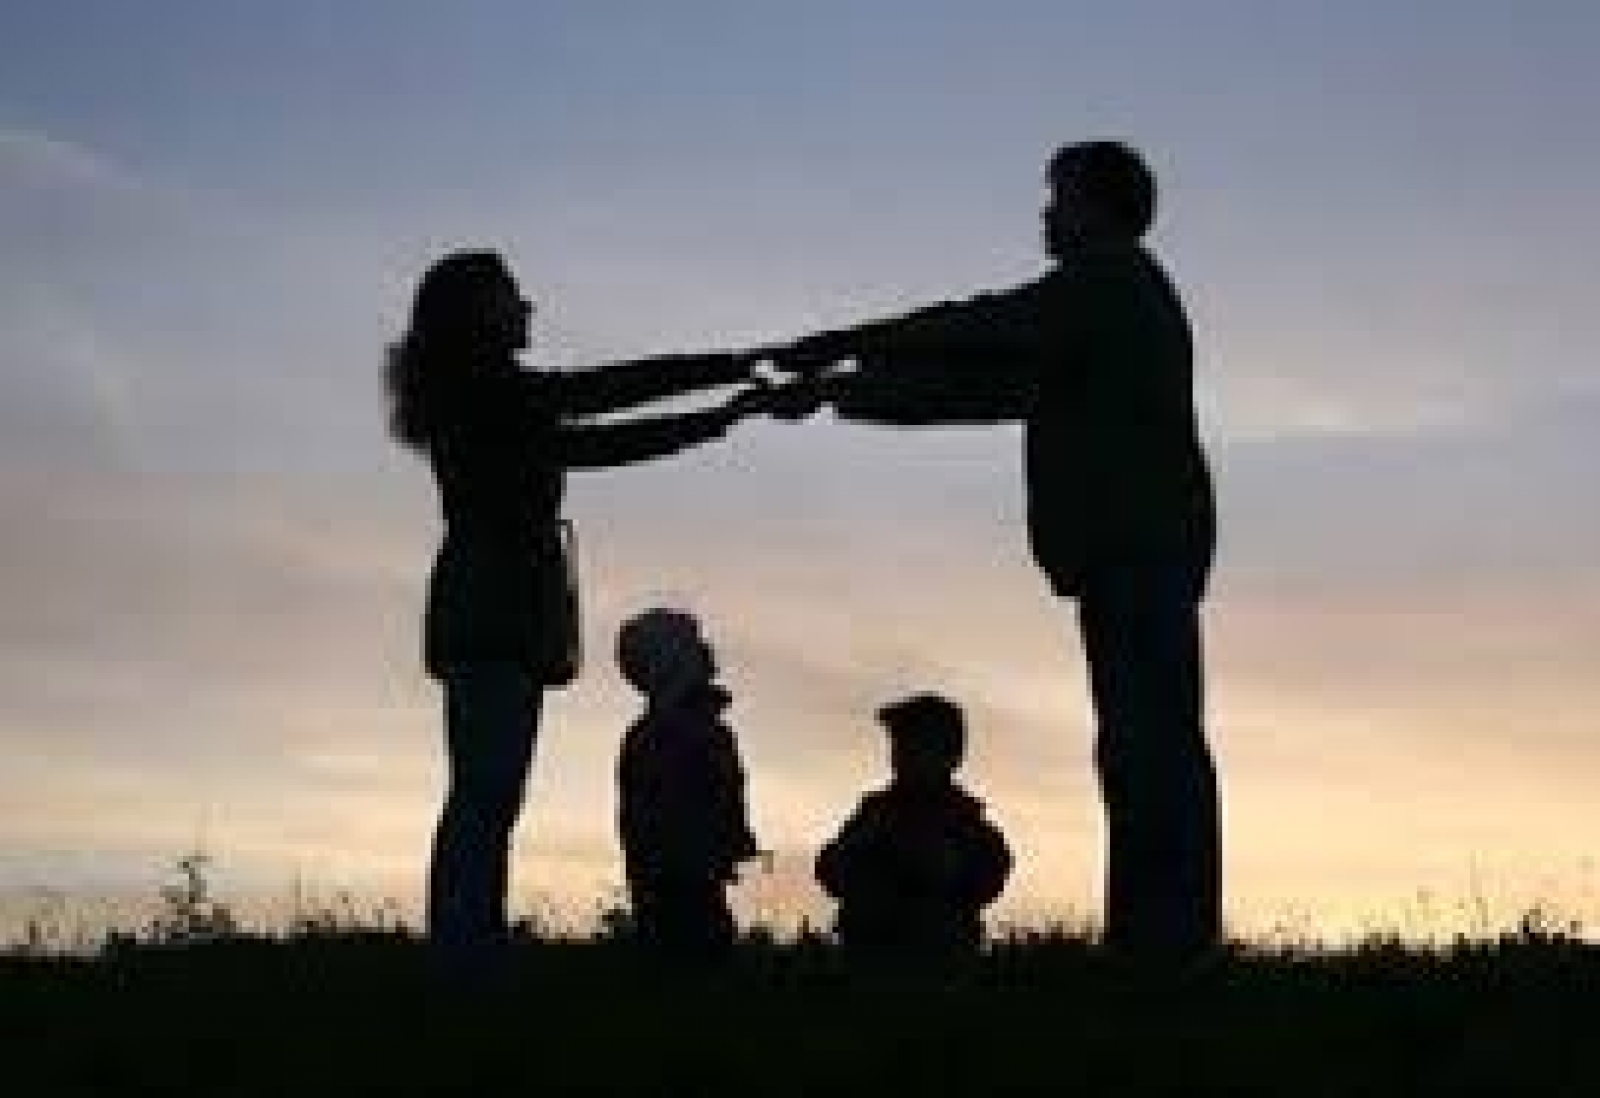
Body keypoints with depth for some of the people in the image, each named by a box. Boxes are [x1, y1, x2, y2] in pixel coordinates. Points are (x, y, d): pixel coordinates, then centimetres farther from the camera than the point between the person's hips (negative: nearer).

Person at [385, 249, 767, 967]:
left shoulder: (499, 408, 24)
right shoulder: (476, 385, -3)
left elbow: (598, 444, 23)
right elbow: (605, 391, -8)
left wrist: (726, 415, 20)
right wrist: (738, 369, -4)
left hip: (497, 614, 9)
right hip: (497, 610, -9)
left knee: (486, 800, 5)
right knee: (485, 797, -14)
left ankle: (469, 960, 4)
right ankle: (464, 960, -18)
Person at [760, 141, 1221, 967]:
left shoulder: (1112, 281, 0)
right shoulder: (1115, 296, 28)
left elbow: (976, 332, -7)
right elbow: (990, 381, 26)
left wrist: (839, 350, -1)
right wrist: (846, 390, 22)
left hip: (1135, 549, -10)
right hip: (1140, 550, 10)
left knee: (1149, 741, -14)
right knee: (1148, 745, 5)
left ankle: (1166, 938, -18)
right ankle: (1159, 939, 4)